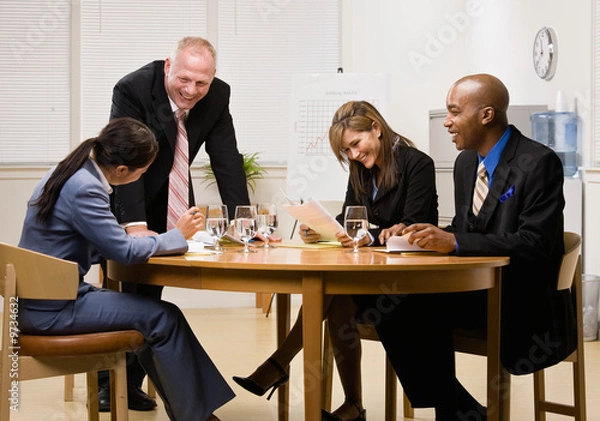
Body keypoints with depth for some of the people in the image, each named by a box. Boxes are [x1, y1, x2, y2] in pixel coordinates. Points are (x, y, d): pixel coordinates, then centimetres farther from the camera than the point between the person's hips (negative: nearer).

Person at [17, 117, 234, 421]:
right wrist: (178, 235, -6)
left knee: (156, 315, 11)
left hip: (41, 301, 10)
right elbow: (125, 251, -19)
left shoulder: (69, 173, 8)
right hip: (53, 310, -10)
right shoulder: (85, 189, -22)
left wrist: (131, 237, 2)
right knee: (163, 318, -9)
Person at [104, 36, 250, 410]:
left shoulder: (218, 96, -14)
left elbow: (226, 159, -13)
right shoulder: (133, 90, -28)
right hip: (122, 202, -4)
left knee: (151, 293, 6)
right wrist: (135, 225, -42)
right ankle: (106, 382, 12)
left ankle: (132, 383, 15)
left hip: (168, 204, 4)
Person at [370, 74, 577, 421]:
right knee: (395, 311, -16)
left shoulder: (539, 163, -13)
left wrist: (454, 242, -28)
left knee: (424, 315, -27)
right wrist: (430, 235, -4)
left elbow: (534, 245, -22)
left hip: (524, 304, -7)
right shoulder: (466, 162, 12)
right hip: (476, 290, 8)